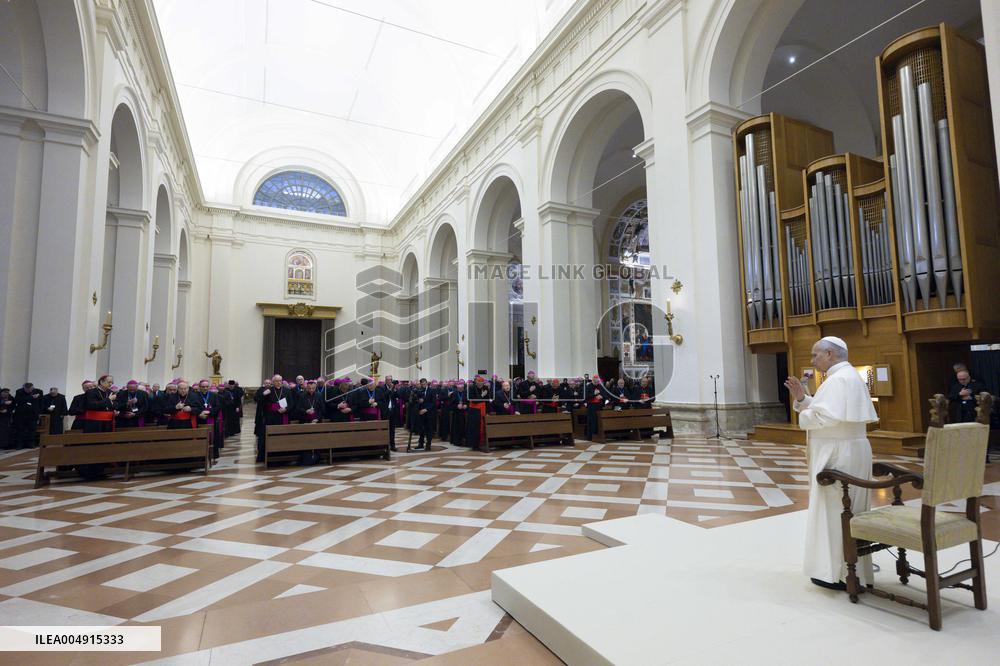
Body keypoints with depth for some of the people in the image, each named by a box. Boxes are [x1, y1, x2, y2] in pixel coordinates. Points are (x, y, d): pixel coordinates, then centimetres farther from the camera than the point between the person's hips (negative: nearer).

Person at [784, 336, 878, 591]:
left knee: (834, 510, -1)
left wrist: (803, 417, -10)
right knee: (846, 509, 17)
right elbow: (826, 410, 17)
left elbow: (827, 416, -27)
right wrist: (802, 398, 5)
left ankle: (838, 574, 9)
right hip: (842, 451, 11)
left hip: (838, 454, -11)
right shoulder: (846, 376, 16)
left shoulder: (840, 378, -18)